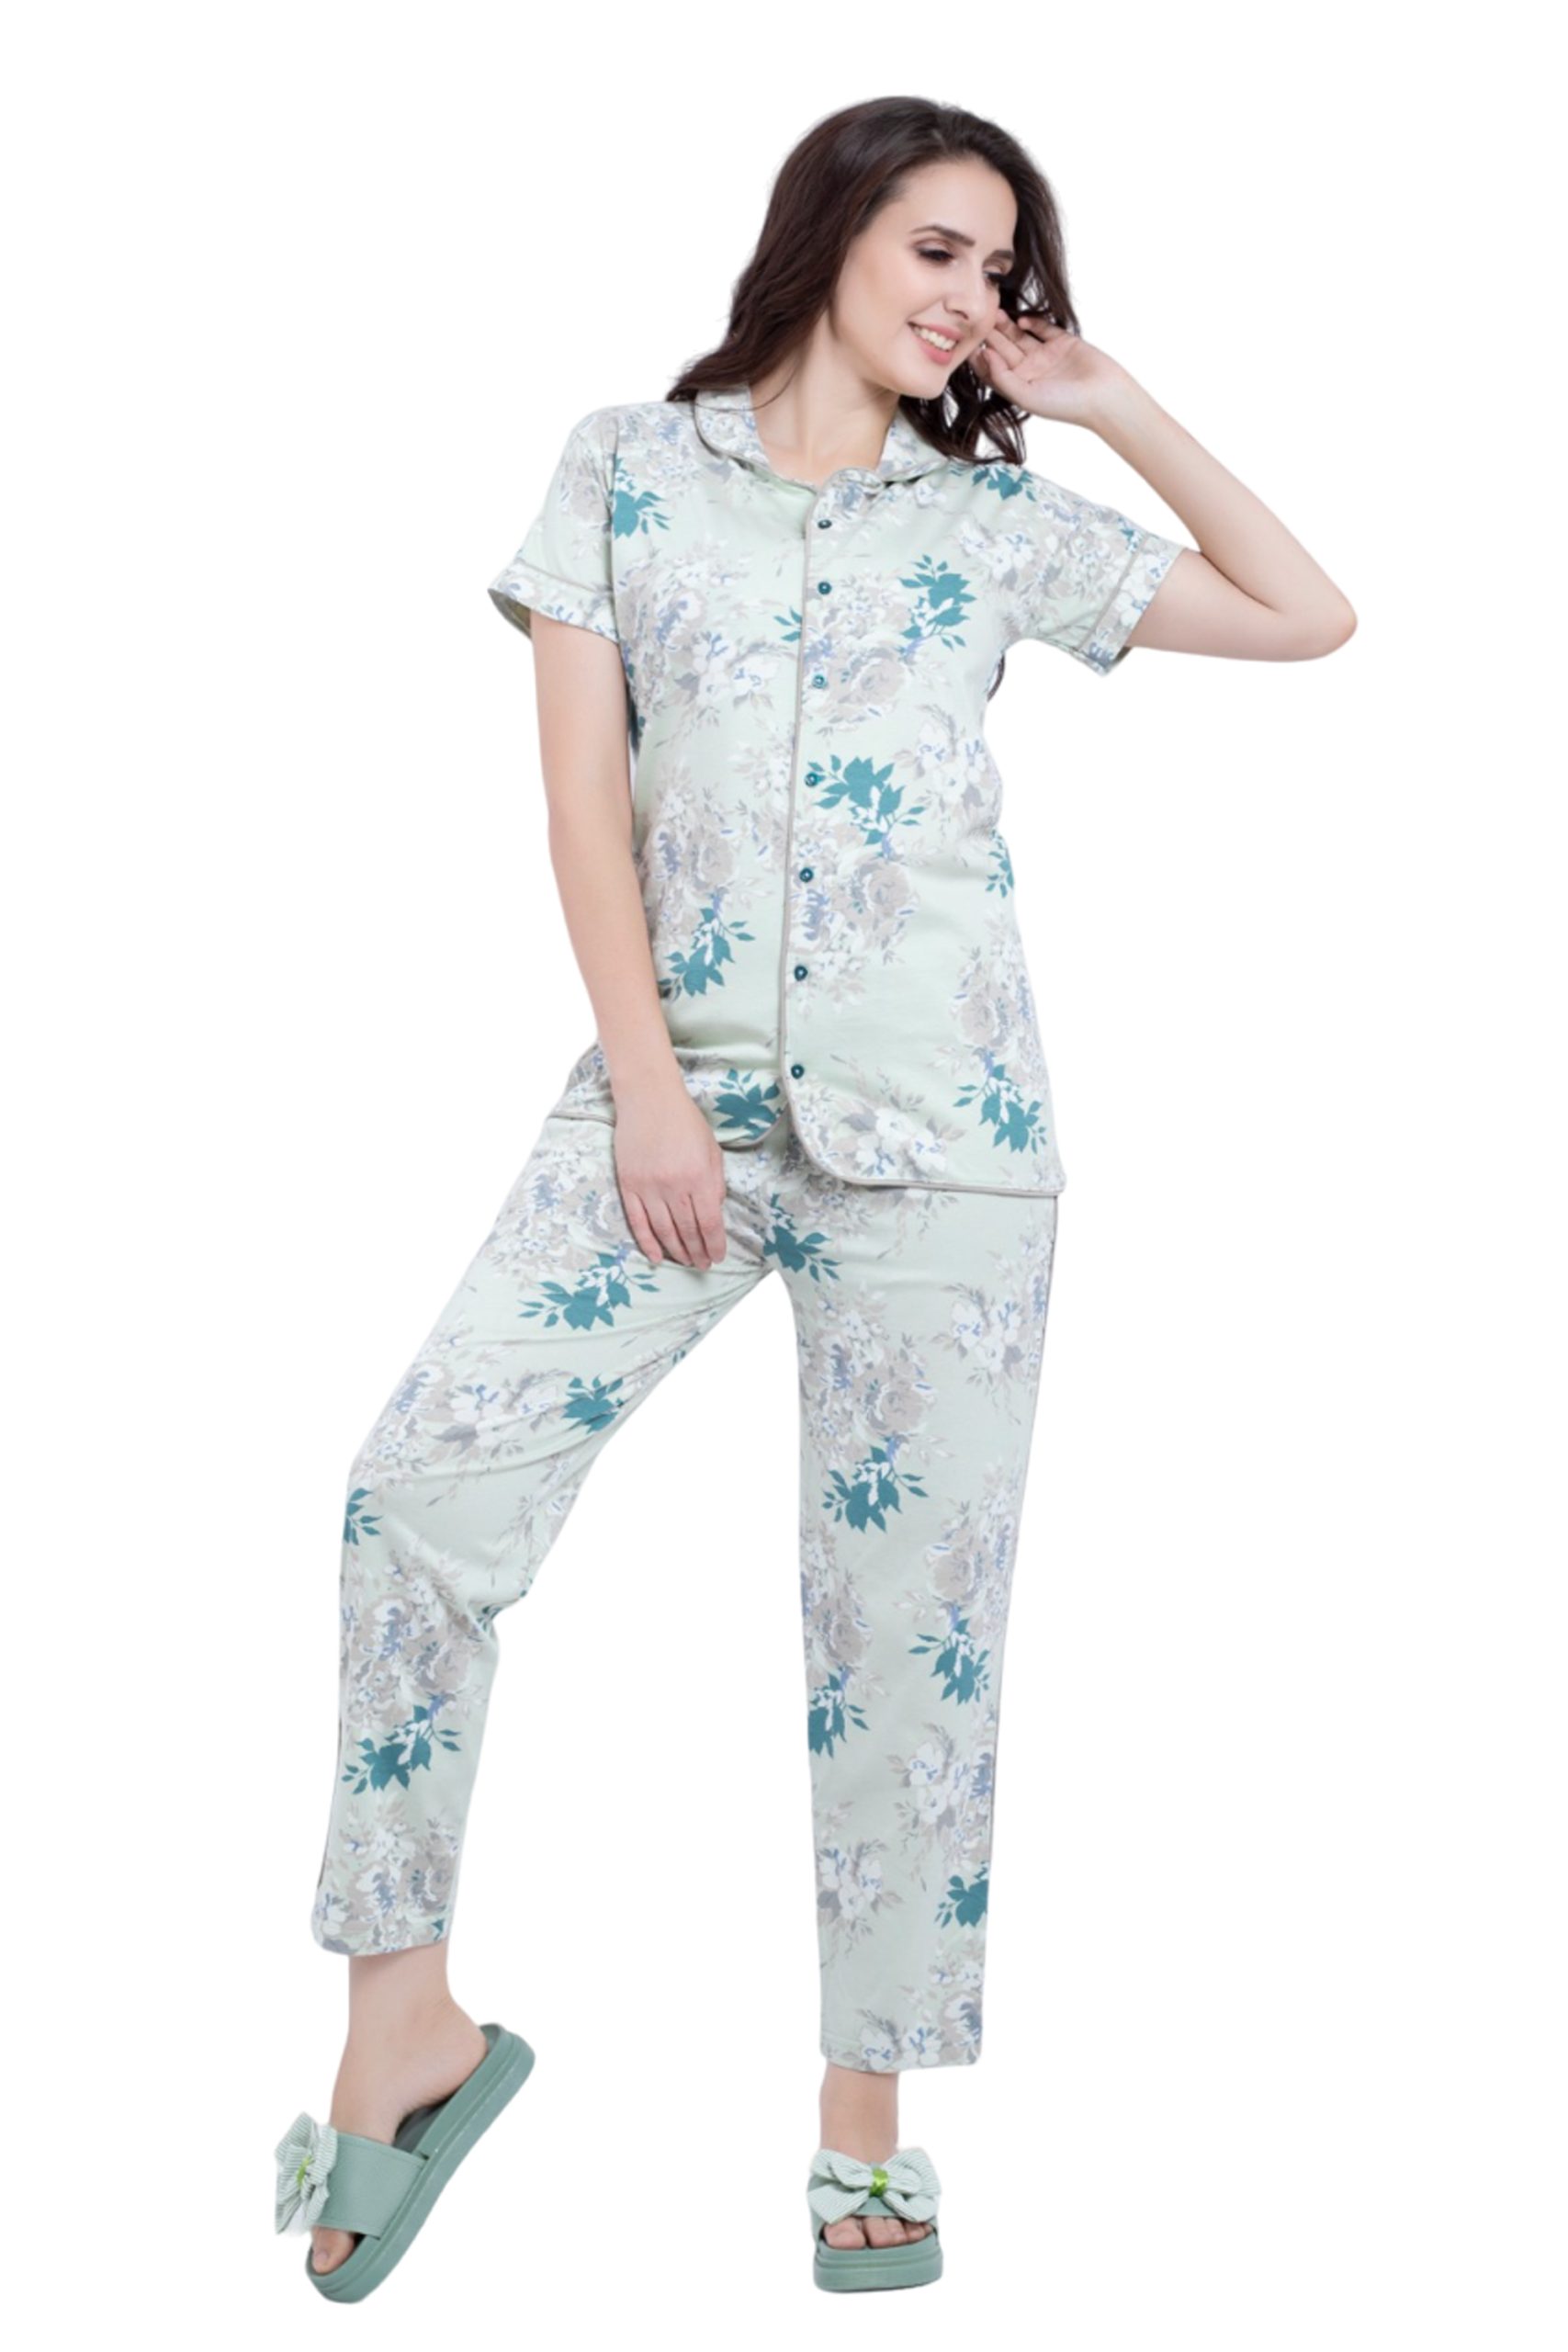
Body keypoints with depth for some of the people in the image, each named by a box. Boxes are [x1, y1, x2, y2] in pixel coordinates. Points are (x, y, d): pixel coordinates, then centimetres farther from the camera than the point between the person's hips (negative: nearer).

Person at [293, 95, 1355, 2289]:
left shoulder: (993, 518, 11)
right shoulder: (629, 464, 9)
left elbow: (1307, 618, 13)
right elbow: (586, 795, 1)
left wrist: (1120, 403, 10)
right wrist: (647, 1085, -8)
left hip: (939, 1118, 1)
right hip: (679, 1085, 0)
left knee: (912, 1588, 1)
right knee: (426, 1477, -13)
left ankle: (866, 2106, 13)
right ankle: (403, 2010, 1)